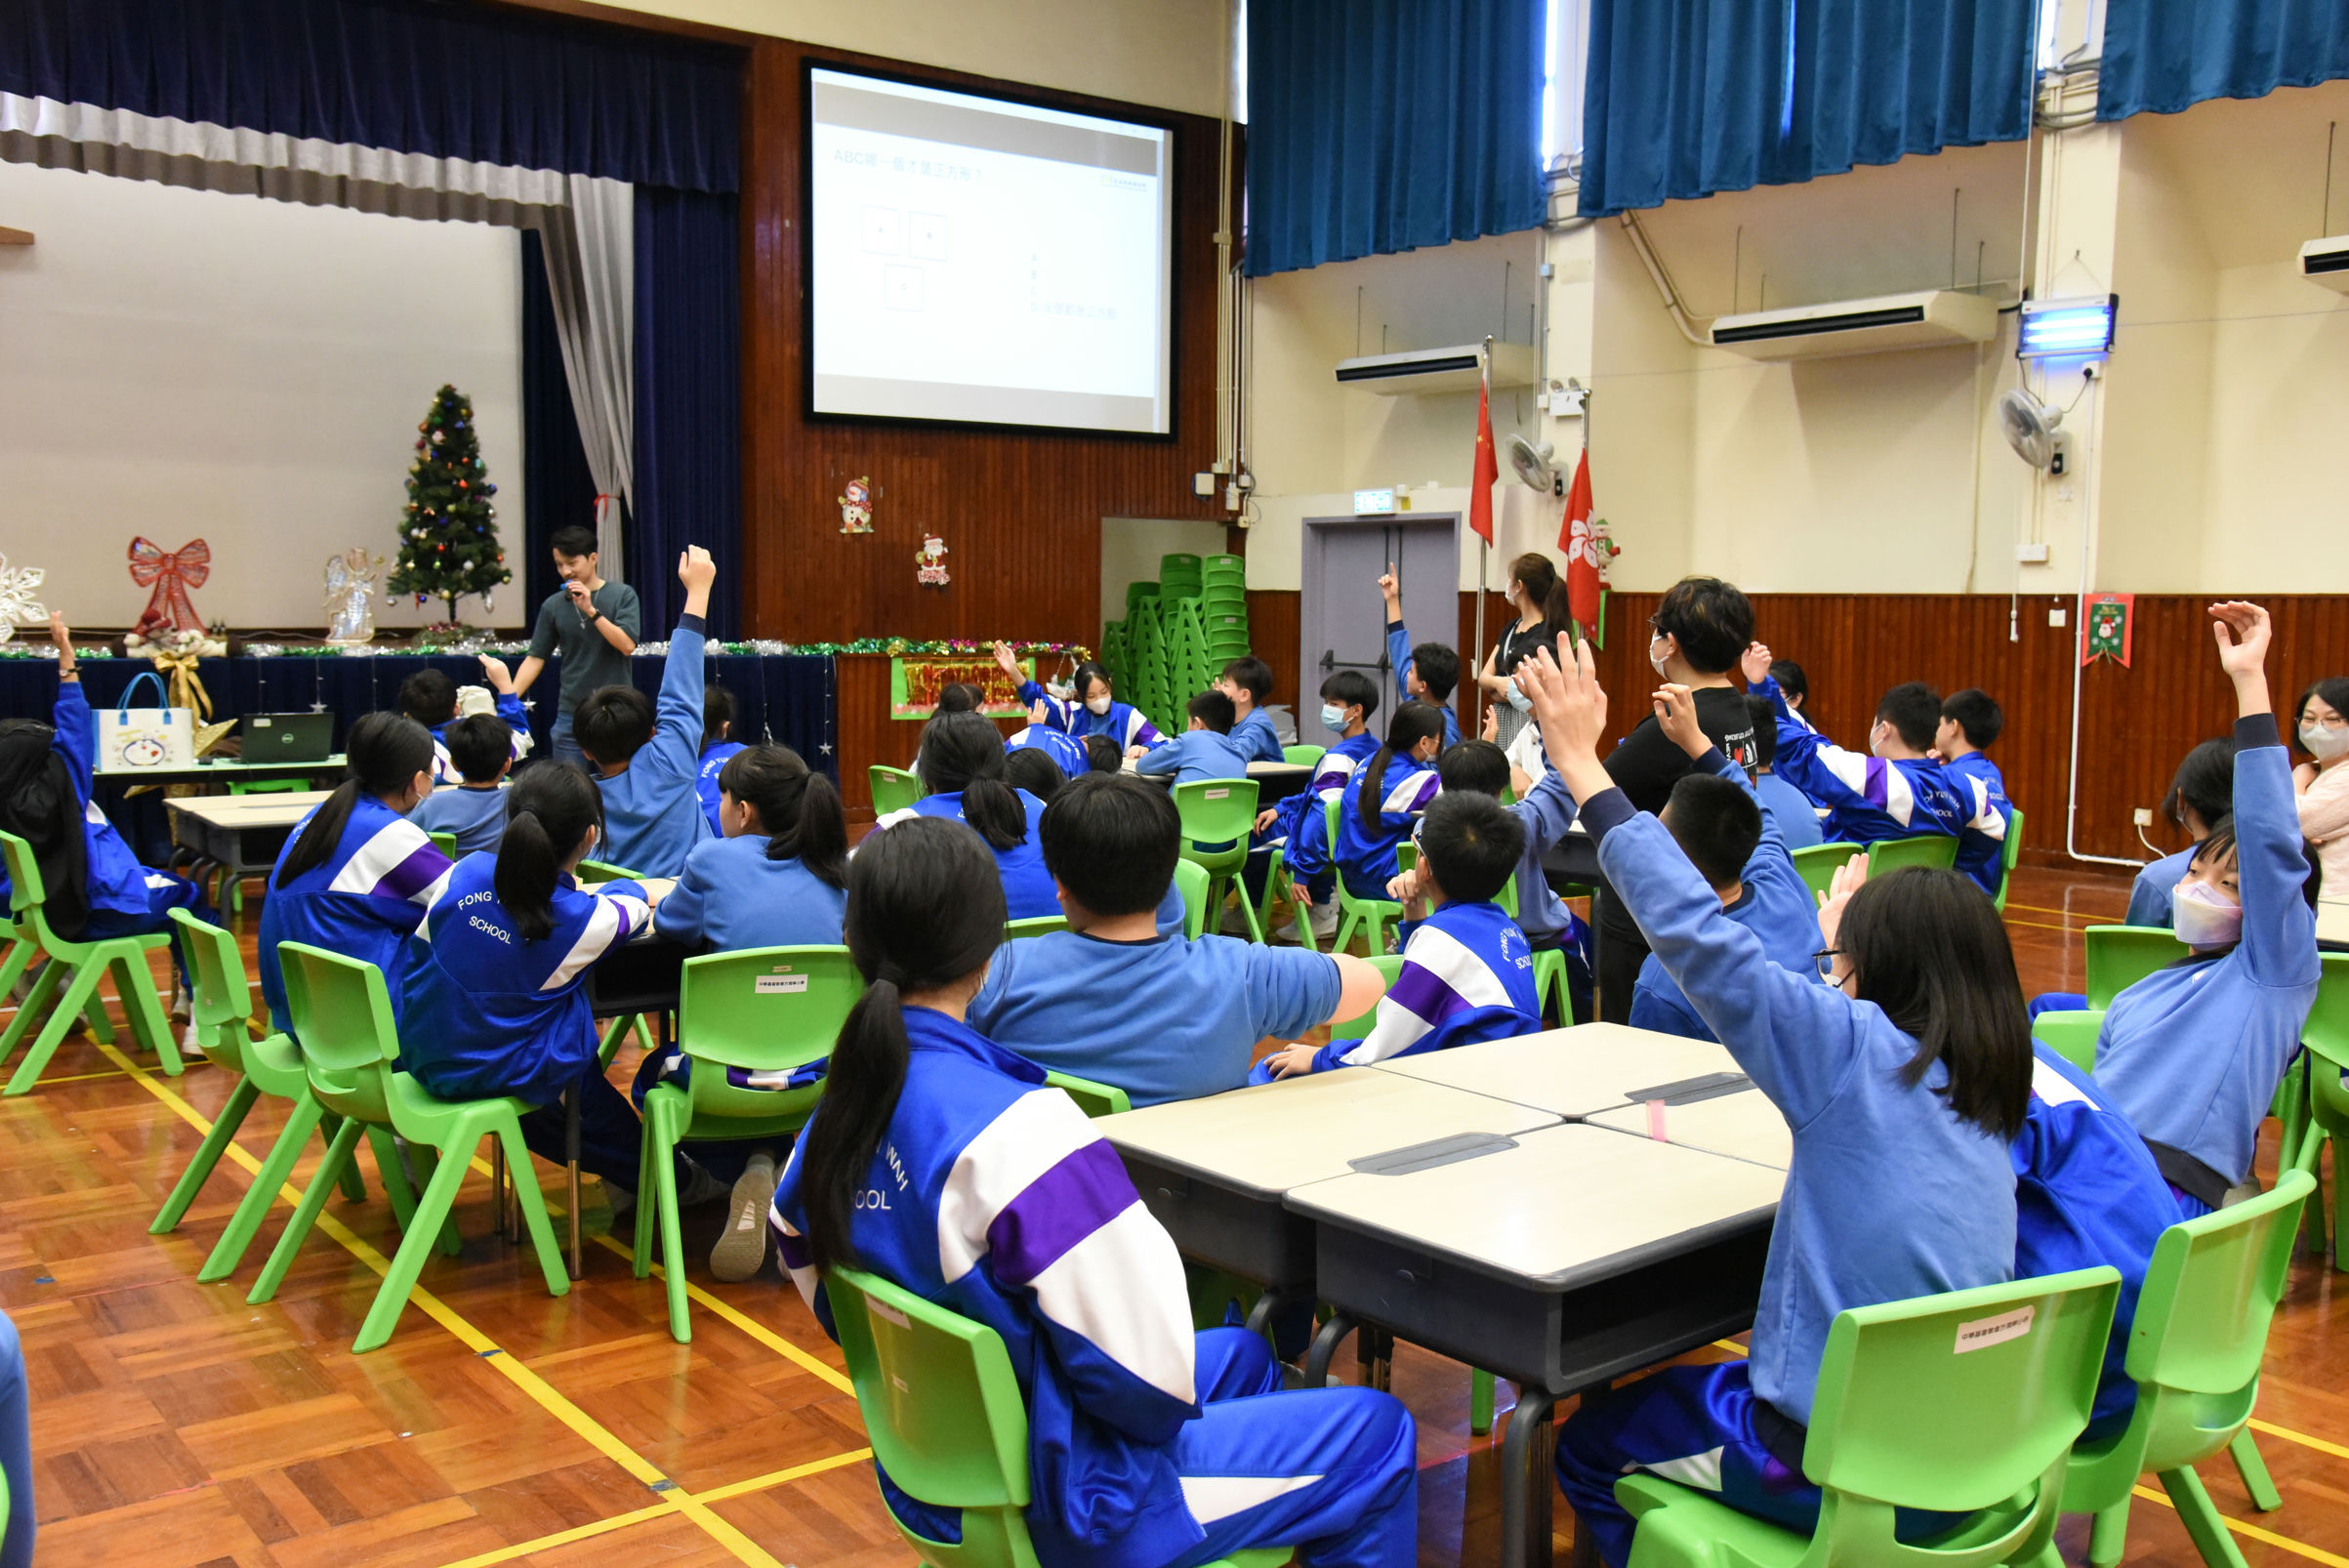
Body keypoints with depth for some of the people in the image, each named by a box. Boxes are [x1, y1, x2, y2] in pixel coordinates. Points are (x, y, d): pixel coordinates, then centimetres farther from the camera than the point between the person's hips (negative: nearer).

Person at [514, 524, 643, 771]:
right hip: (570, 713, 2)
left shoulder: (622, 595, -2)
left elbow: (627, 645, -12)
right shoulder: (553, 605, 5)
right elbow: (536, 658, 5)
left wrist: (591, 610, -19)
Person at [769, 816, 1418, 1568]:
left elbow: (828, 1305, 10)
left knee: (1242, 1356, 28)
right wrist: (1156, 1413, -5)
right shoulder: (1017, 1131, -31)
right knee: (1377, 1430, 6)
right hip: (1058, 1505, -8)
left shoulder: (829, 1124, -6)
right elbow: (1145, 1370, -27)